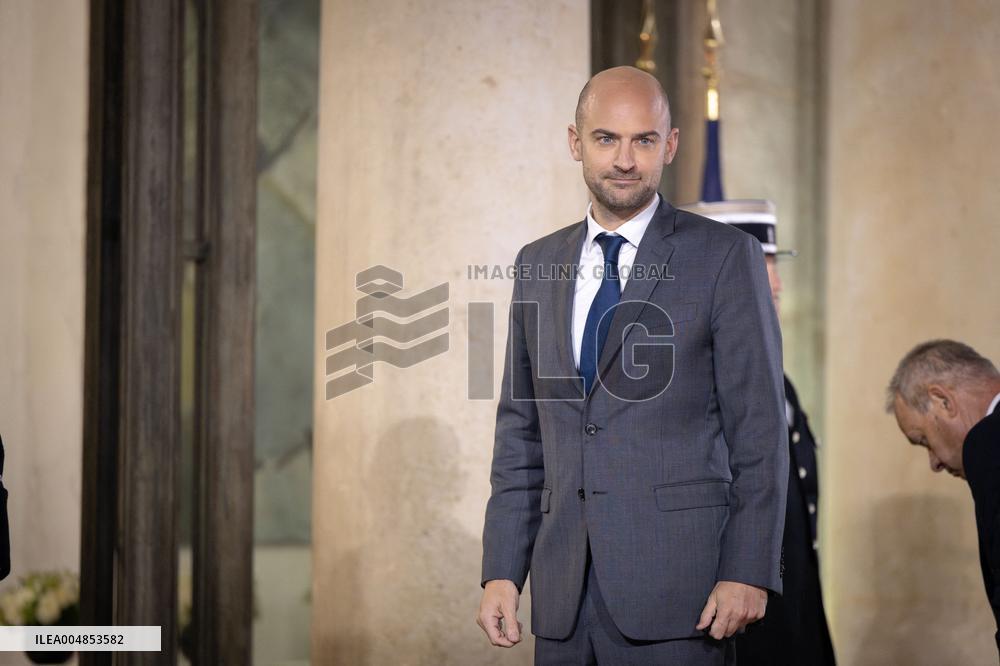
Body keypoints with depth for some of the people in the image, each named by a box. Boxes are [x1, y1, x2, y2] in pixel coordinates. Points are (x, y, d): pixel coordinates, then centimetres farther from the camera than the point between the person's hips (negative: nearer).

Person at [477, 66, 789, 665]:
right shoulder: (539, 266, 14)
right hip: (563, 593, 4)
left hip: (676, 592, -4)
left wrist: (748, 572, -11)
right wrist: (502, 571, 7)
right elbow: (520, 431, 15)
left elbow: (760, 429, -4)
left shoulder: (725, 257, -1)